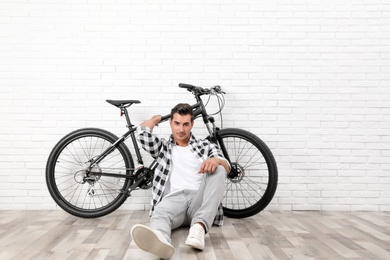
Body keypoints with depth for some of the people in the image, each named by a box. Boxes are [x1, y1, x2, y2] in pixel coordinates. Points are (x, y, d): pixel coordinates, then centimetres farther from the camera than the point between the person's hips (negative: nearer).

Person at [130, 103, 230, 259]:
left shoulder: (206, 146, 23)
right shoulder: (163, 147, 25)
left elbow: (226, 167, 6)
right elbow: (143, 132, 7)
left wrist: (216, 160, -18)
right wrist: (156, 118, 28)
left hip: (199, 200, 1)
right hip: (174, 198, -1)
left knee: (217, 169, -26)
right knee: (160, 213, -36)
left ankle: (199, 226, -42)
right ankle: (160, 239, -73)